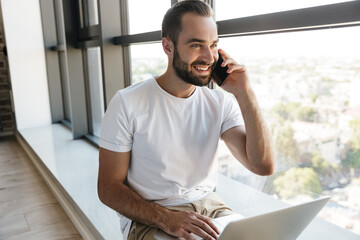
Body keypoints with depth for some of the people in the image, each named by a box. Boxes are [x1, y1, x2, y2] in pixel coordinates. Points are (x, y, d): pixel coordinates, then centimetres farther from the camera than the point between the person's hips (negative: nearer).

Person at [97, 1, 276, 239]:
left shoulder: (221, 102, 0)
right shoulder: (127, 103, -10)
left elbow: (264, 166, -8)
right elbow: (108, 187, -9)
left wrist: (245, 94, -14)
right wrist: (166, 219, -23)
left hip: (209, 205, 4)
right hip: (149, 217, -3)